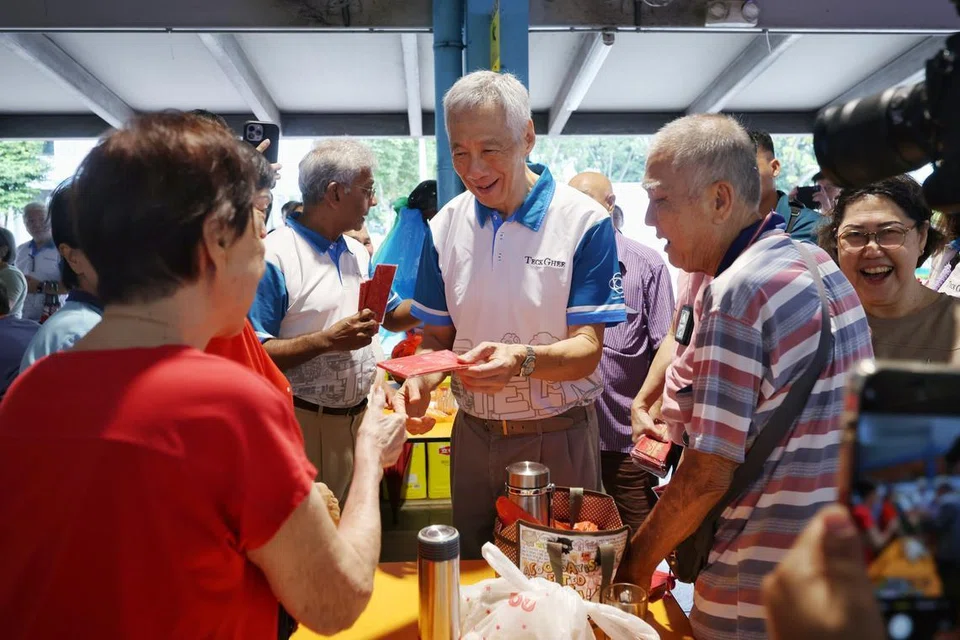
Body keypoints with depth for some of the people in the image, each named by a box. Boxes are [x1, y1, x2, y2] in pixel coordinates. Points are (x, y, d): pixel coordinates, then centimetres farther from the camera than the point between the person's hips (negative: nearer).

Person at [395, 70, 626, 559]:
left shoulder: (585, 222, -13)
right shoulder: (444, 227, 0)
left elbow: (587, 350, -15)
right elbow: (437, 337, 6)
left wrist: (523, 360, -34)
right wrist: (420, 382, -15)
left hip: (560, 439, -3)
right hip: (474, 435, 4)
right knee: (472, 570, 19)